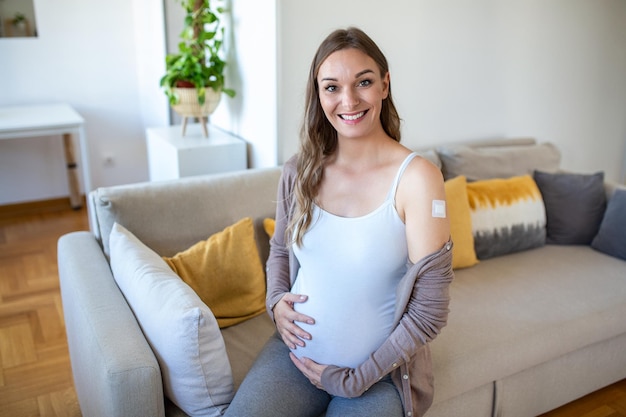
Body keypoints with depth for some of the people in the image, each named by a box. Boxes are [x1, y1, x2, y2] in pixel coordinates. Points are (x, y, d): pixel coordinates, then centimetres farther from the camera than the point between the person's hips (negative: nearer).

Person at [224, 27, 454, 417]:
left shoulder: (416, 177, -17)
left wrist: (354, 380, -11)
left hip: (380, 371, -2)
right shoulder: (299, 171, -3)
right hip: (295, 352, 3)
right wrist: (276, 299, -5)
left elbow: (429, 311, -15)